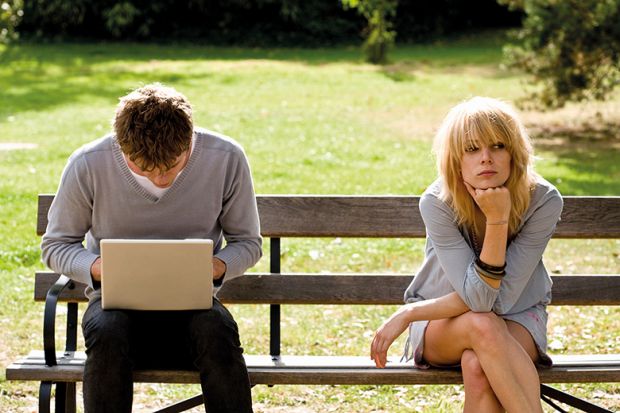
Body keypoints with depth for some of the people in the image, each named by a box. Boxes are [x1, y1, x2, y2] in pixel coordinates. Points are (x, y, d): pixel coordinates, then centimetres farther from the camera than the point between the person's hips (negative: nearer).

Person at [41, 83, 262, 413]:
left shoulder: (227, 159, -9)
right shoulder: (88, 165, -10)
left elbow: (247, 242, 5)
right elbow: (56, 245, 3)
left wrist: (214, 268, -18)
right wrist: (100, 269, -19)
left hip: (192, 300, 0)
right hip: (116, 300, 0)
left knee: (217, 331, -35)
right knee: (106, 333, -36)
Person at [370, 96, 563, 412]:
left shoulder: (544, 201, -22)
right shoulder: (437, 203, -22)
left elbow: (502, 298, -23)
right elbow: (478, 298, -28)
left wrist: (409, 313, -21)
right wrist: (497, 220, -38)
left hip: (518, 319, 0)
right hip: (443, 325, 0)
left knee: (477, 367, -34)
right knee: (482, 326, -36)